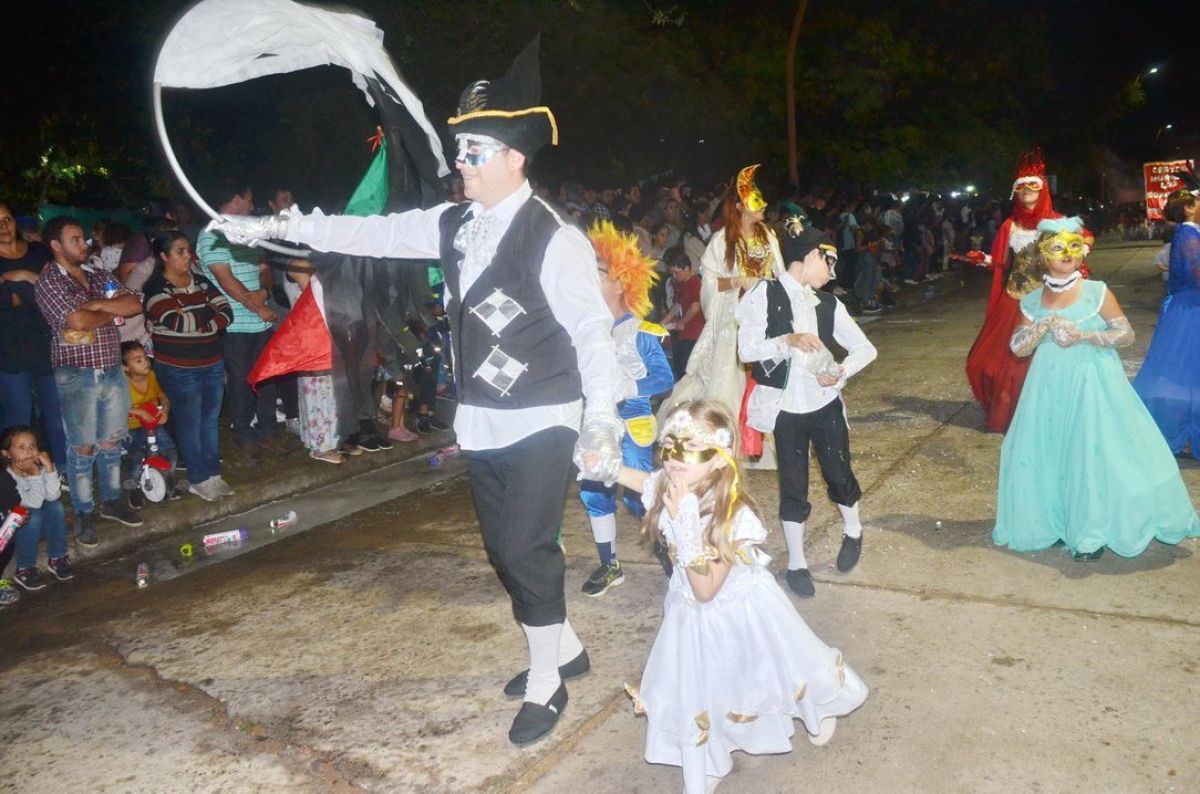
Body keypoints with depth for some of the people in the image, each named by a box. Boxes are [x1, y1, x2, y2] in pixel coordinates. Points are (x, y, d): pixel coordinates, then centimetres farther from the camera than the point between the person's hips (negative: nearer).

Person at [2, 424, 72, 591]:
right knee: (33, 516, -33)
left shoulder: (39, 467, -14)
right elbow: (34, 504, -30)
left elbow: (53, 496, -25)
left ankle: (57, 558, -8)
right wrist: (35, 476, -38)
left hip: (41, 527, 4)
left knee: (55, 506, -24)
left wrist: (49, 468, -34)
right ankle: (25, 569, -16)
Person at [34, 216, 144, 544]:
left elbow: (134, 304, 0)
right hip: (78, 377, -5)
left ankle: (112, 500, 28)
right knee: (83, 448, 2)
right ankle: (83, 513, 13)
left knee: (112, 442, 13)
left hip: (113, 371, 5)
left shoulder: (98, 278, 12)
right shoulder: (49, 282, -7)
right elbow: (78, 321, -20)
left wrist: (97, 304, -13)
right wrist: (113, 311, -5)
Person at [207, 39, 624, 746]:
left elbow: (592, 328, -20)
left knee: (525, 548, -6)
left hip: (541, 422, -7)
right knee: (505, 547, 16)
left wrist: (602, 416, -30)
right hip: (481, 419, 8)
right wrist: (274, 226, 7)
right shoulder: (454, 225, 5)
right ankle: (563, 646, 37)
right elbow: (370, 233, 9)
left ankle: (545, 682, 16)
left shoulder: (553, 238, -16)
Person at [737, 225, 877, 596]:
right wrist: (788, 340, -27)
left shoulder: (828, 304, 3)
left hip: (825, 404, 3)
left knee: (838, 472, 11)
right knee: (793, 484, 6)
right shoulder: (765, 294, -8)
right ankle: (796, 563, 23)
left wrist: (840, 372, -13)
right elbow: (746, 349, -14)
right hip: (786, 408, -3)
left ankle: (852, 531, 42)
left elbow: (865, 349, 4)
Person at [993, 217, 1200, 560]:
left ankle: (1093, 533, 9)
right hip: (1050, 388, 3)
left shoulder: (1096, 293, -4)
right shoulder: (1032, 301, 4)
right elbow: (1018, 347, -1)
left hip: (1092, 385, -3)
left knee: (1094, 454, -3)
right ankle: (1052, 522, 21)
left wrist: (1083, 335, -18)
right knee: (1047, 454, 5)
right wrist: (1047, 323, -15)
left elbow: (1127, 334, -6)